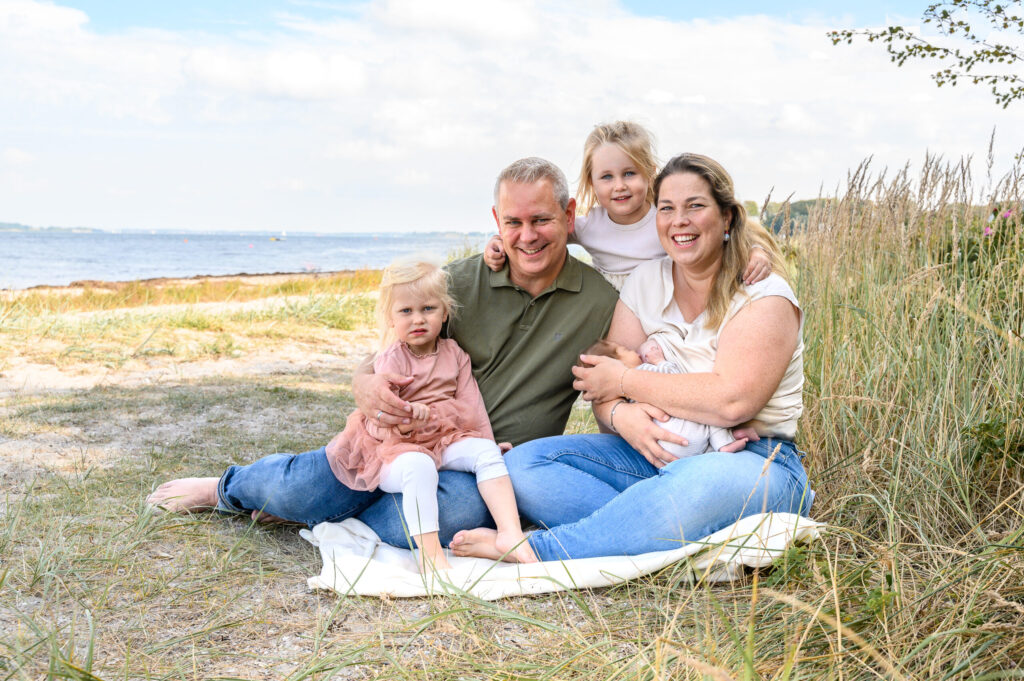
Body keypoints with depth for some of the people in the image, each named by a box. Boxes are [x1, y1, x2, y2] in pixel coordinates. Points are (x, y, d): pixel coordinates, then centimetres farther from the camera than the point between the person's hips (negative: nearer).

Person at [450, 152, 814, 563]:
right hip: (654, 453, 6)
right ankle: (655, 535, -29)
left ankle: (538, 550, -33)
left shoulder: (765, 295, -7)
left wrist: (626, 380, -12)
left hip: (753, 460, -5)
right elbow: (602, 385, 5)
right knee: (524, 463, -14)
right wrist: (621, 414, -21)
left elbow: (731, 400, -22)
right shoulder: (646, 282, 9)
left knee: (700, 483, -43)